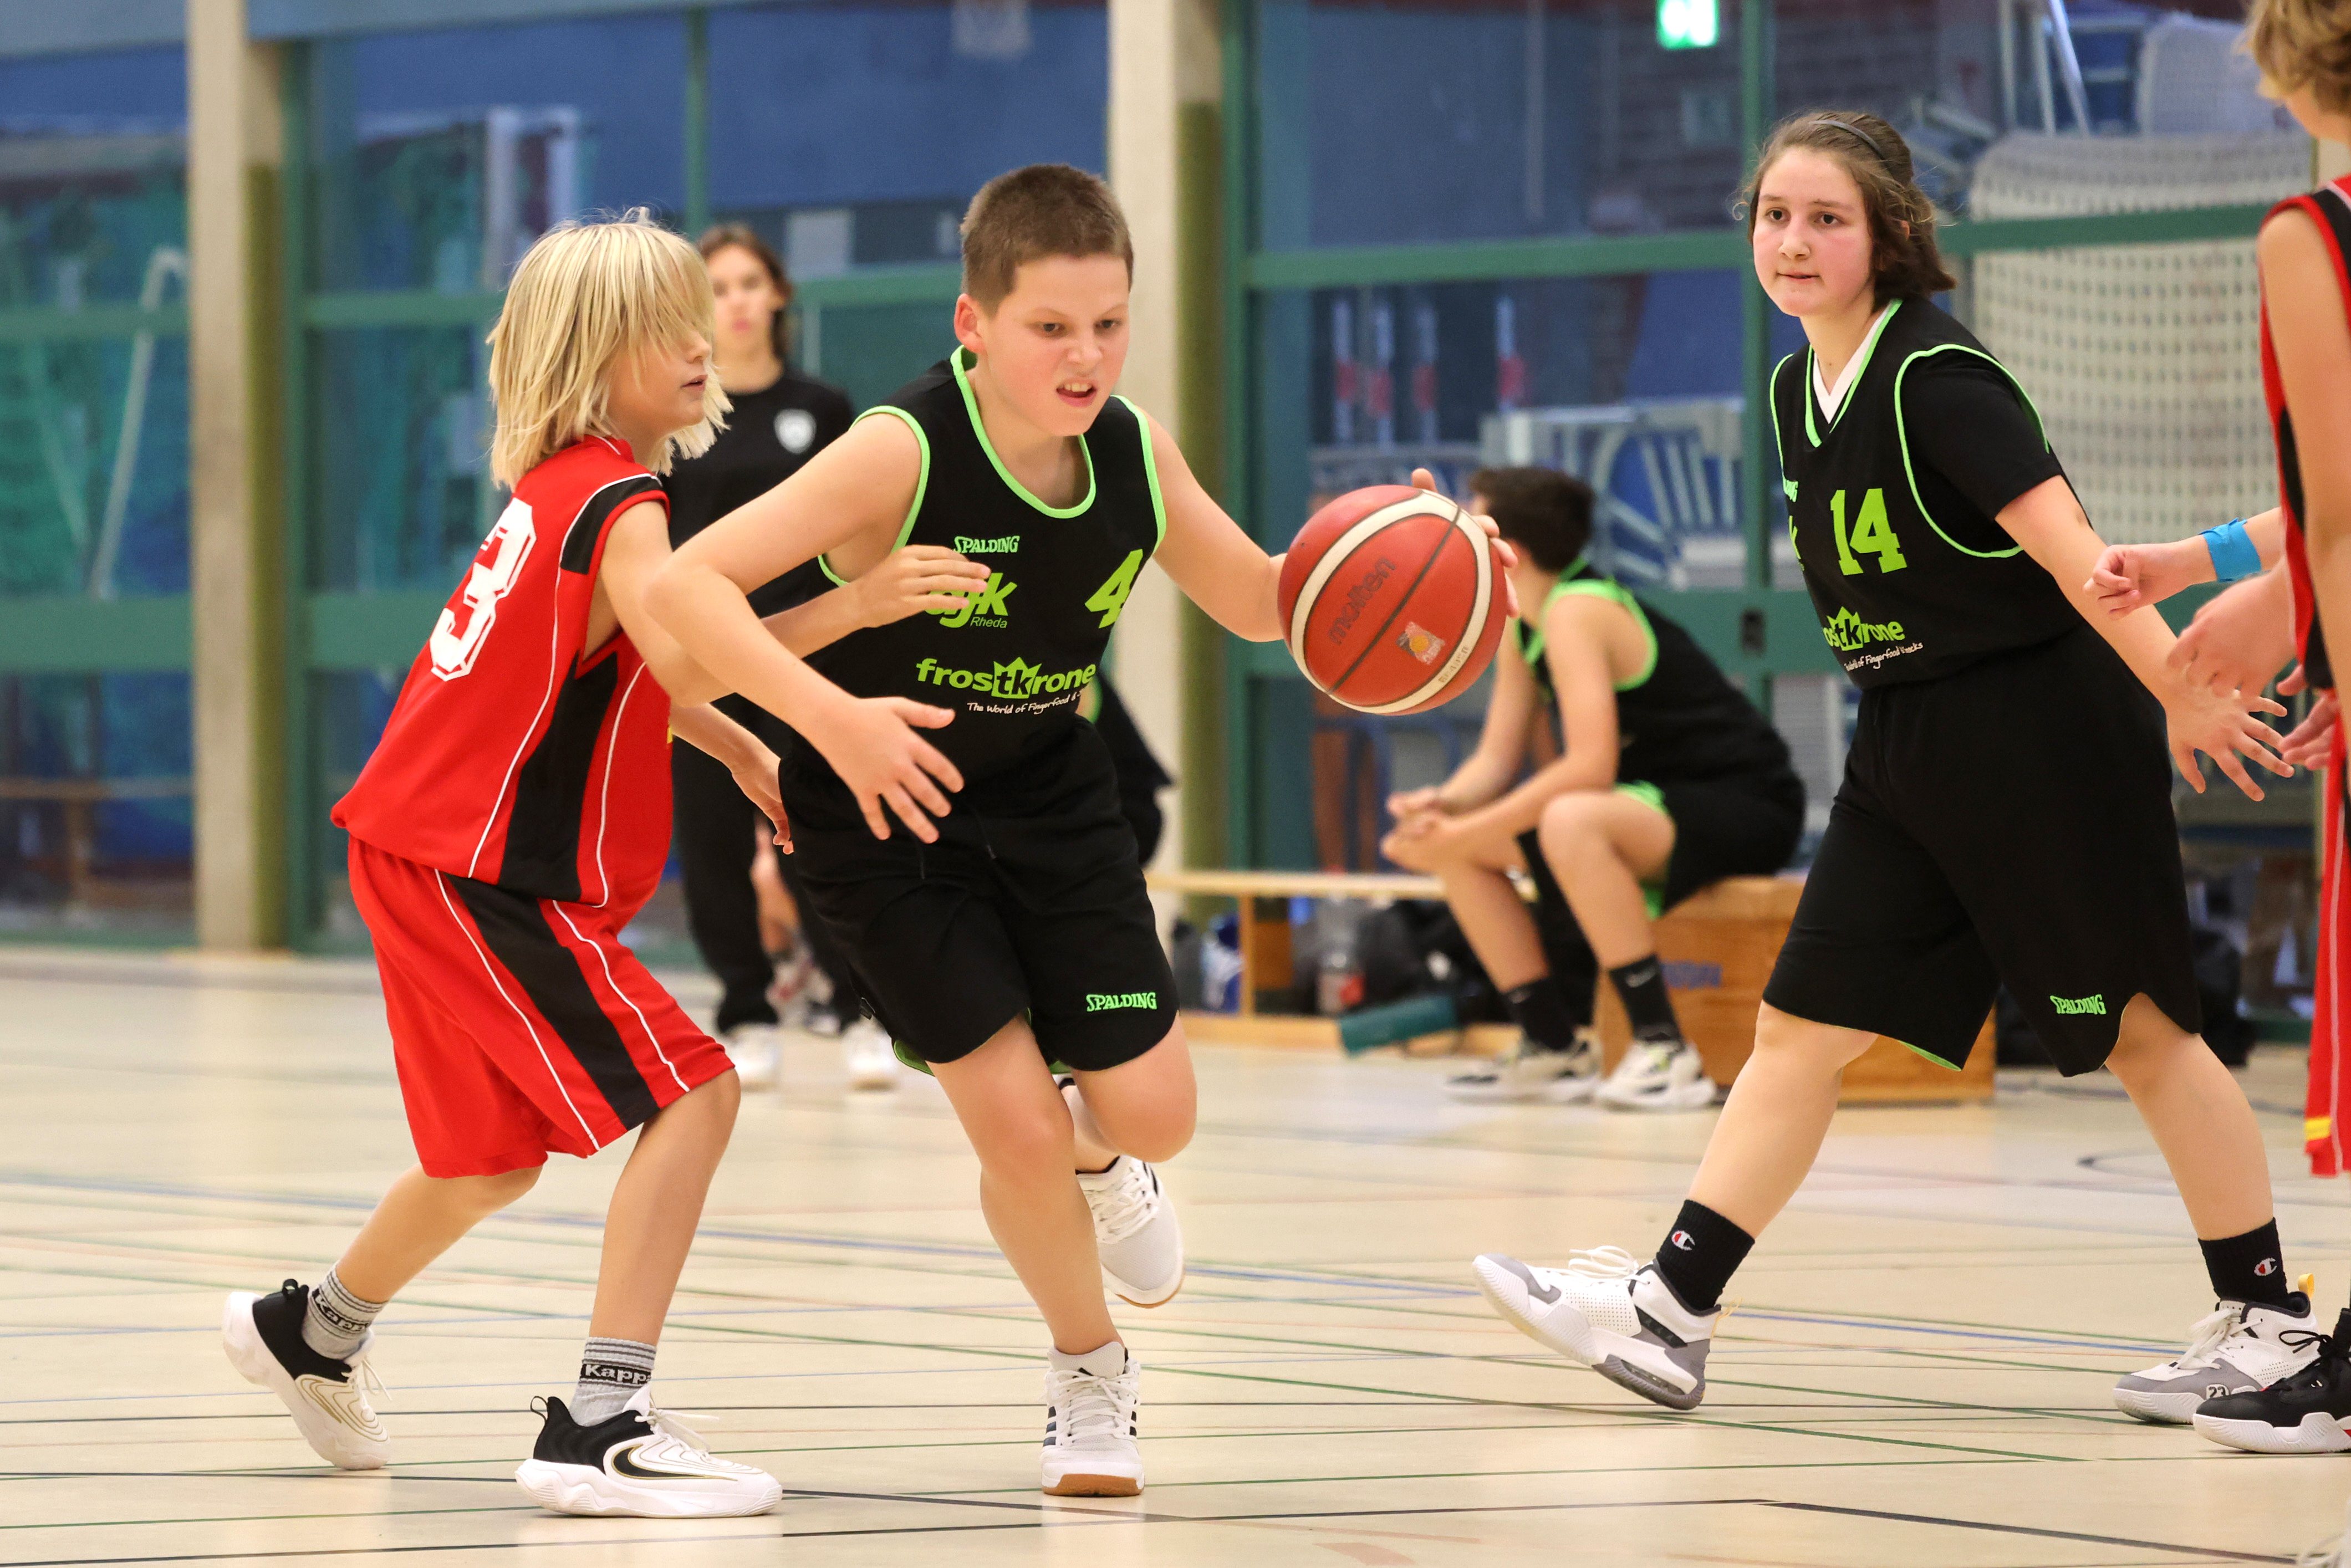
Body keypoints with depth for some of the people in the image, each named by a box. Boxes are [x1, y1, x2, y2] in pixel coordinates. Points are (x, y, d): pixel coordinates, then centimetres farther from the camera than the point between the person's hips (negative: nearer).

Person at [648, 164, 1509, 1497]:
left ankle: (1096, 1156, 40)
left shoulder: (1136, 454, -14)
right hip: (887, 802, -4)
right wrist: (832, 718, -48)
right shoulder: (904, 455, -30)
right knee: (1016, 1125, -9)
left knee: (1154, 1114, -1)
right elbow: (688, 583, -36)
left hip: (1048, 788, 4)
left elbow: (1260, 603, 2)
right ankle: (1092, 1374, 20)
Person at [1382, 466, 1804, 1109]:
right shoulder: (1521, 626, 9)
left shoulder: (1574, 611, -21)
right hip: (1661, 804, 10)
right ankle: (1556, 1048, 6)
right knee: (1456, 848, 3)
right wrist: (1444, 805, -14)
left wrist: (1471, 831, -27)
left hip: (1749, 810, -10)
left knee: (1568, 823, -39)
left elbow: (1591, 766, -30)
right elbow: (1497, 759, 9)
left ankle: (1664, 1050, -30)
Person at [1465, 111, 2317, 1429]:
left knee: (2140, 1030, 2)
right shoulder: (1799, 396, 7)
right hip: (1910, 751, 8)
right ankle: (1667, 1315, 3)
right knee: (1800, 1029, 4)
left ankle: (2271, 1320, 14)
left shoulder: (1939, 380, -17)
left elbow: (2071, 548, -24)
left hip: (2044, 730, -8)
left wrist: (2181, 690, -30)